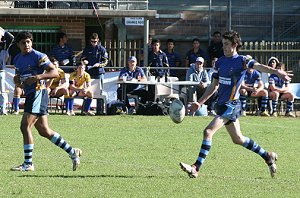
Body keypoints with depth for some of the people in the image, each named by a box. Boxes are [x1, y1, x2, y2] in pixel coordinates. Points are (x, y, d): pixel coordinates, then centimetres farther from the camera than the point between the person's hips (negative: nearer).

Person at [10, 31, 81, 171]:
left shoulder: (38, 56, -8)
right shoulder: (17, 59, 15)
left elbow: (55, 72, -11)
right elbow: (19, 75, 29)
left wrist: (37, 77, -23)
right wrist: (17, 79, 5)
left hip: (38, 92, -9)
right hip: (29, 95, 9)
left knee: (25, 126, -13)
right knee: (44, 131, 10)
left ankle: (28, 164, -10)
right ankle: (72, 152, 19)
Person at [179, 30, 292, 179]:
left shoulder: (241, 60, -9)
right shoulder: (220, 62, 12)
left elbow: (258, 66, -26)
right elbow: (214, 85, 20)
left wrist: (277, 72, -43)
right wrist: (200, 102, 17)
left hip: (231, 104, -9)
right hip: (222, 104, 9)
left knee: (208, 131, -19)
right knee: (238, 139, 17)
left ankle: (196, 168, -20)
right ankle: (268, 157, 32)